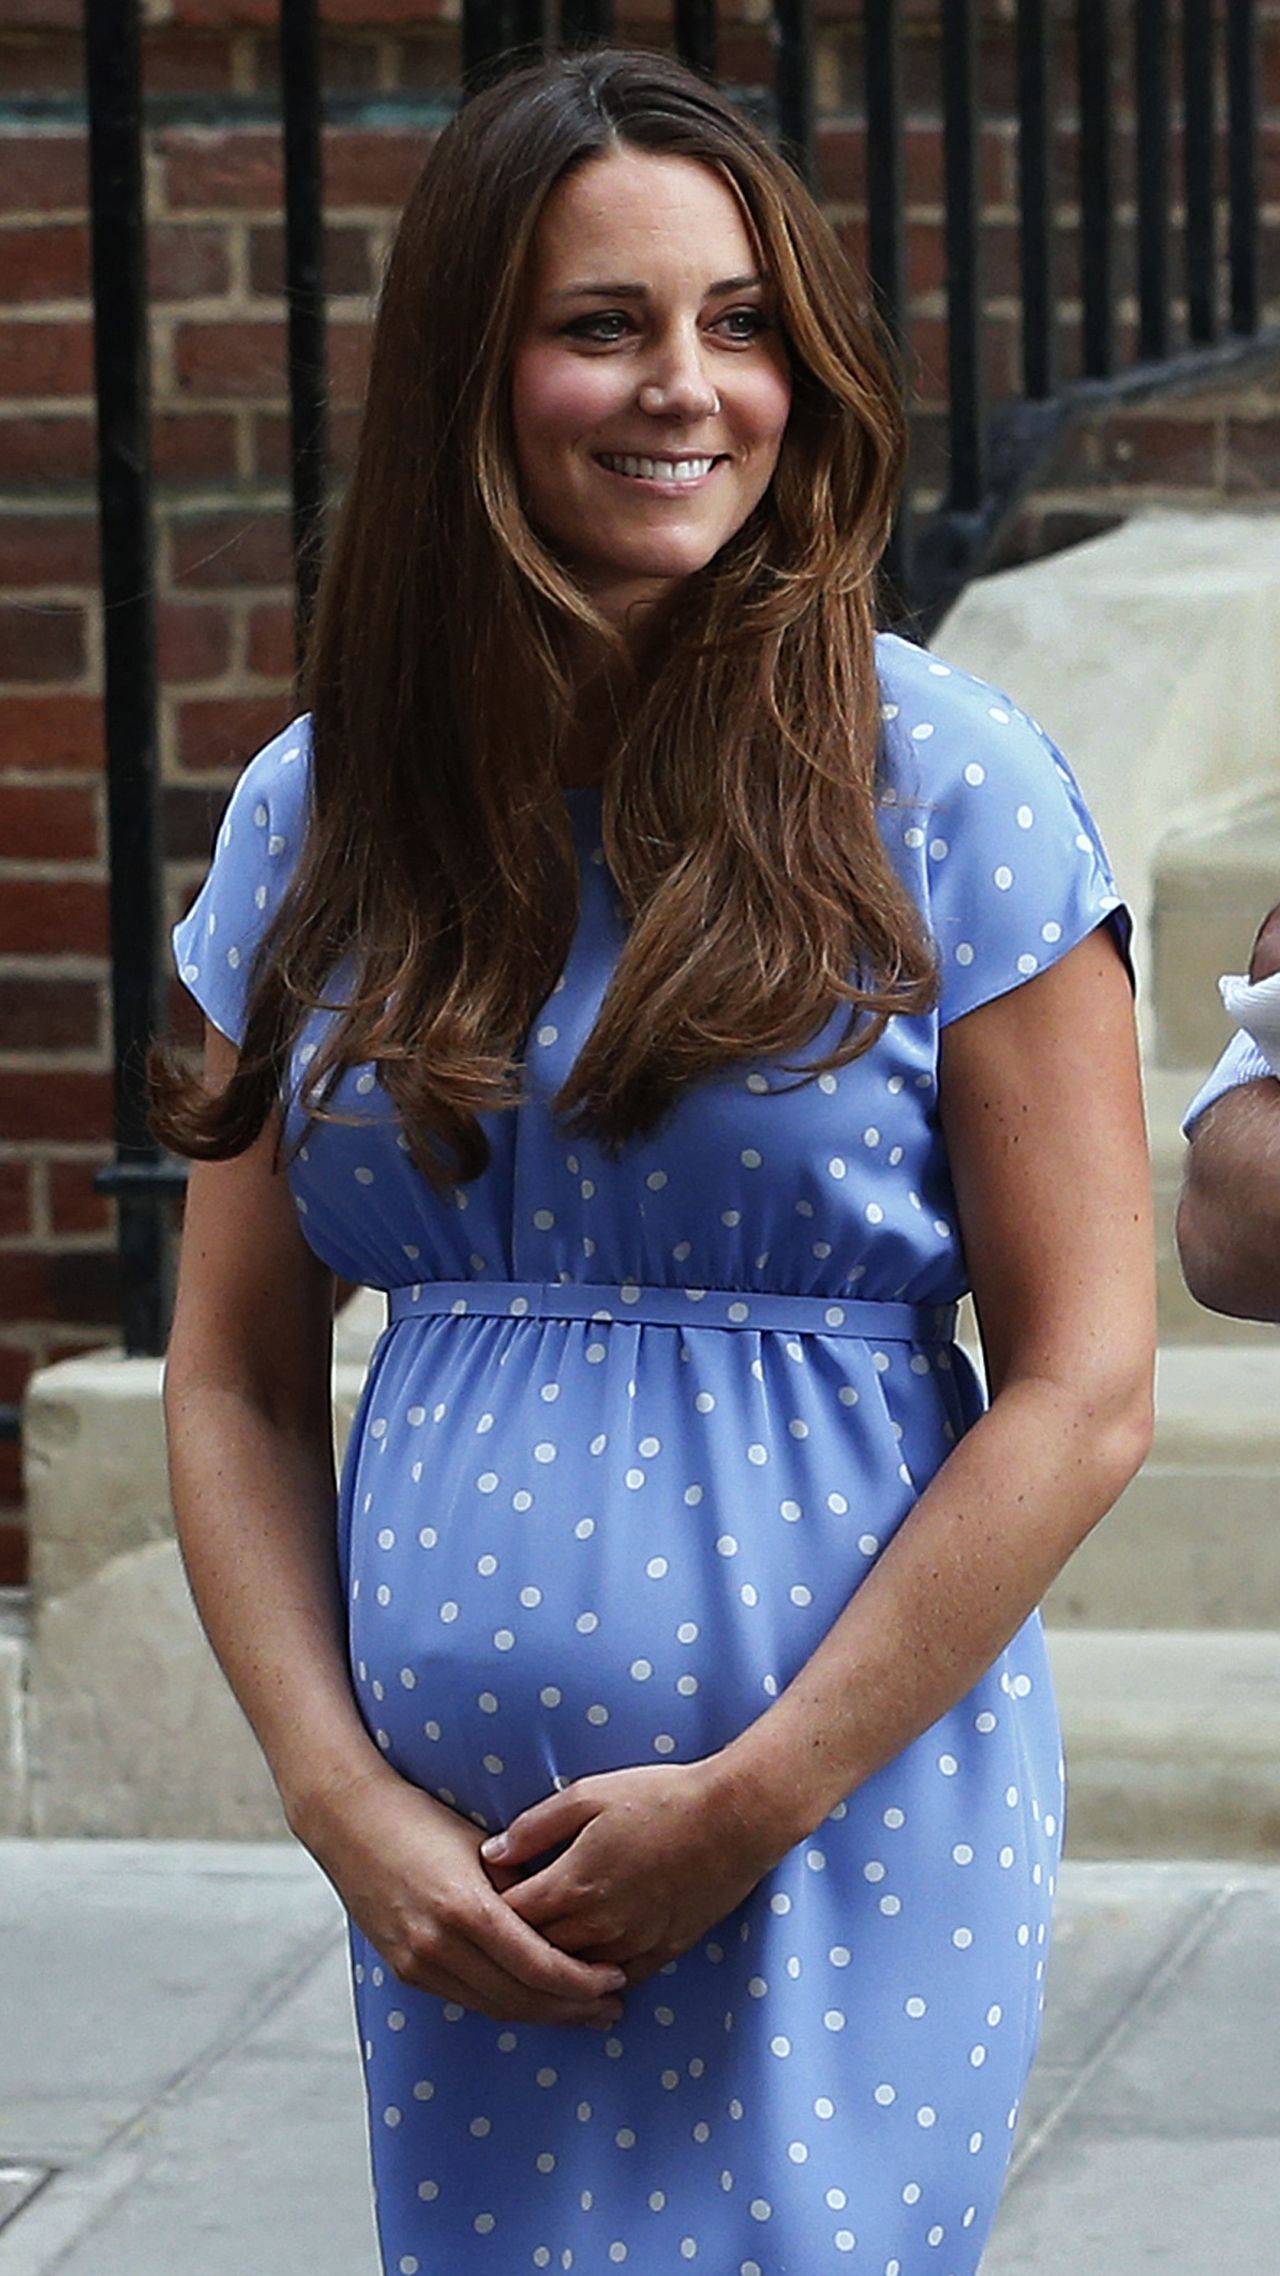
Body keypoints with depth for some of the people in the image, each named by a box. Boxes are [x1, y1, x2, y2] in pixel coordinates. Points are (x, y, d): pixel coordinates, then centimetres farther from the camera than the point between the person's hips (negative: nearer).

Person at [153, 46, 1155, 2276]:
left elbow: (1083, 1385, -7)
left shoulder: (940, 788, -4)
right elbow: (234, 1380, 9)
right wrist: (345, 1802, -4)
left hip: (852, 1838, -3)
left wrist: (748, 1802, -11)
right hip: (459, 1871, 3)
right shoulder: (316, 816, 6)